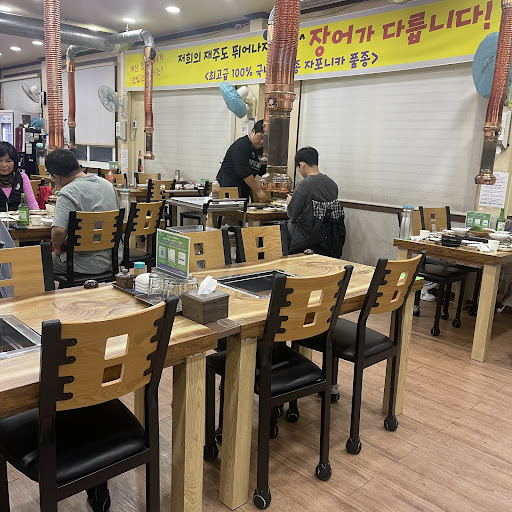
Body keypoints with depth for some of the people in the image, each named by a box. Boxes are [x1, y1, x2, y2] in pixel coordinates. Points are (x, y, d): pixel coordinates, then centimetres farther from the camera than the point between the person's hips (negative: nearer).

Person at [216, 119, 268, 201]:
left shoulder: (262, 150, 10)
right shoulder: (240, 146, -15)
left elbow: (263, 172, 14)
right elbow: (244, 172, -23)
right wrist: (258, 191, -23)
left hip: (245, 189, 7)